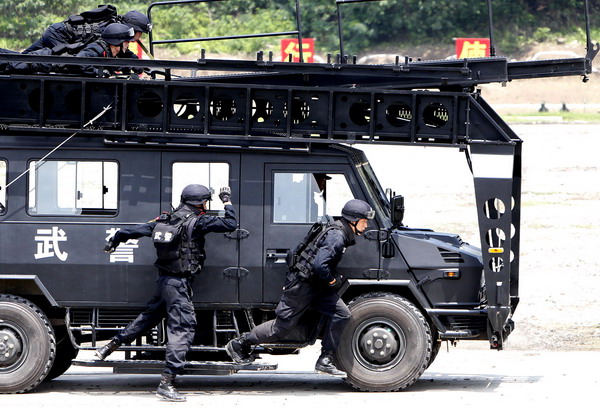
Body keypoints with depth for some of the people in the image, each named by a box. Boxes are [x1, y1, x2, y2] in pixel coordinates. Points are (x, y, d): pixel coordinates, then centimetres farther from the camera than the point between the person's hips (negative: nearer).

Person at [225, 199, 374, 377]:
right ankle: (239, 344, 17)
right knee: (281, 327, 0)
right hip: (301, 286, -10)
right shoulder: (336, 237, -23)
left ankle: (325, 361, 1)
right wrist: (332, 280, -16)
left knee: (342, 314, -3)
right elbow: (319, 264, -32)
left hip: (316, 286, 10)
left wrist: (334, 278, 12)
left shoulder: (341, 234, 9)